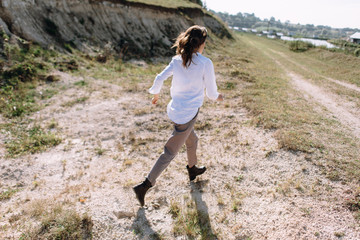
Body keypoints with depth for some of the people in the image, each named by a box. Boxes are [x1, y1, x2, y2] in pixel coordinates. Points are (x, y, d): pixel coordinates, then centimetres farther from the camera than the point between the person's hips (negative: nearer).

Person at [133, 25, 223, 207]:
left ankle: (192, 169, 53)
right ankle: (144, 186, 9)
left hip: (174, 109, 7)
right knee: (170, 153, 3)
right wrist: (218, 97, 14)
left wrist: (155, 94, 18)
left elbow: (159, 78, -1)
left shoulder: (176, 60, 1)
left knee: (192, 140, 30)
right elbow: (211, 93, -9)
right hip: (187, 115, -7)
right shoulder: (205, 63, -14)